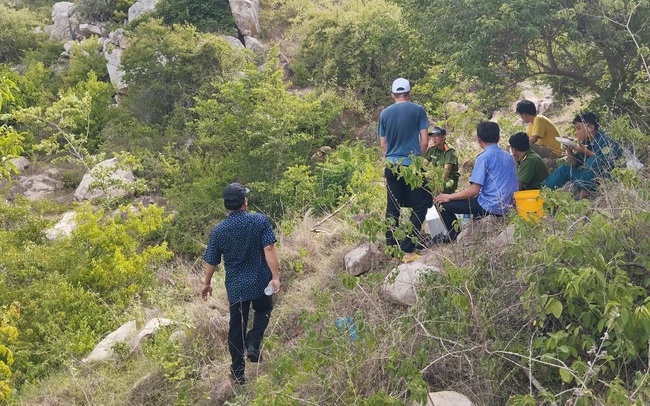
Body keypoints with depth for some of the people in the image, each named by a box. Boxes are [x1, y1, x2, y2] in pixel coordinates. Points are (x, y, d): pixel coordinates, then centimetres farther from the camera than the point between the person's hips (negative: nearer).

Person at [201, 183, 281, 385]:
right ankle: (253, 342, 2)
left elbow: (210, 261, 1)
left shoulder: (219, 230, -5)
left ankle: (238, 372, 19)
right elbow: (269, 249, -19)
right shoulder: (260, 220, -11)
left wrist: (207, 284, 16)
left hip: (236, 286, 1)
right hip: (261, 282, -1)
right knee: (263, 311, 27)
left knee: (237, 327, 13)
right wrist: (275, 276, -16)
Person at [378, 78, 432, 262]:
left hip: (391, 165, 4)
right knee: (420, 206, 4)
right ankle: (407, 249, -5)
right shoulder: (418, 110, -2)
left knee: (392, 208, 11)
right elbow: (424, 141, -1)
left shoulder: (385, 113, 6)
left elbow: (383, 145, 11)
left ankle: (391, 248, 15)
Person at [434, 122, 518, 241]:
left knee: (443, 204, -5)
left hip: (490, 206, -9)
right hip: (506, 207, 9)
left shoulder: (484, 157, -13)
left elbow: (474, 190, -18)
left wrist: (449, 197, -7)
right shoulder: (507, 156, 11)